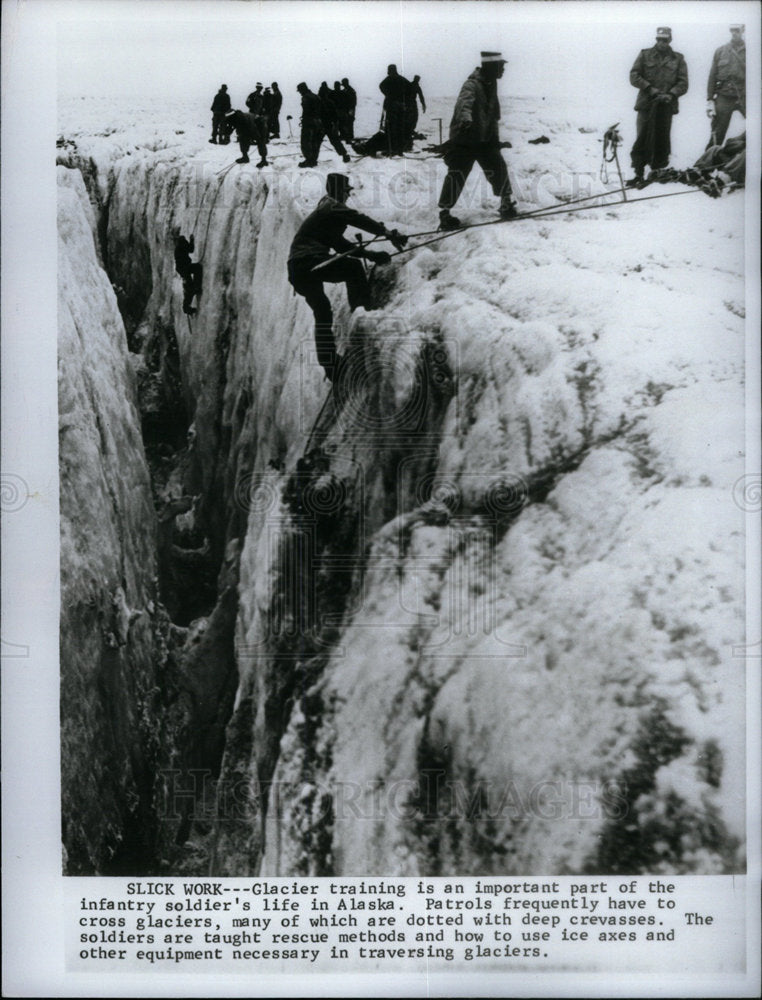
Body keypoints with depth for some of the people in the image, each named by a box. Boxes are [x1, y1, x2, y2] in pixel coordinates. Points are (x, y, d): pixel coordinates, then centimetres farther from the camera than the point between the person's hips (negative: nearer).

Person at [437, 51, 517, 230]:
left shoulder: (491, 85, 7)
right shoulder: (472, 85, -19)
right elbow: (465, 102, -40)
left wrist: (495, 137, 22)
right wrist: (466, 119, -60)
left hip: (484, 139, 7)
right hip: (463, 139, -7)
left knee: (497, 168, 3)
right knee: (457, 173, -11)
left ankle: (507, 202, 22)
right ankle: (444, 211, -1)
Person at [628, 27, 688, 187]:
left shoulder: (678, 59, 11)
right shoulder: (645, 55, 9)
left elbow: (683, 83, 5)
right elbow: (634, 76, 0)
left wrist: (671, 94, -13)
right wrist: (651, 89, -11)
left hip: (666, 106, 1)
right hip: (646, 104, -1)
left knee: (662, 141, 5)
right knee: (642, 140, -5)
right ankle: (639, 174, -3)